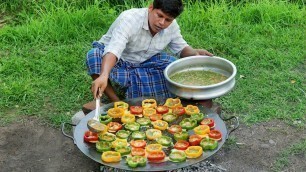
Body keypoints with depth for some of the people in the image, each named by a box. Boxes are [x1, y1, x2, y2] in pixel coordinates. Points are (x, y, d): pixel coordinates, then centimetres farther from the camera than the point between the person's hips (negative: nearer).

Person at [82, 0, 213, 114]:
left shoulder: (172, 26, -12)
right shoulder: (129, 19, -31)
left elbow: (180, 48, 3)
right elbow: (113, 50, -45)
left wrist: (194, 53, -21)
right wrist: (104, 76, -61)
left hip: (143, 63, 5)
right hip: (115, 61, -4)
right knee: (94, 56, -36)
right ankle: (115, 101, -24)